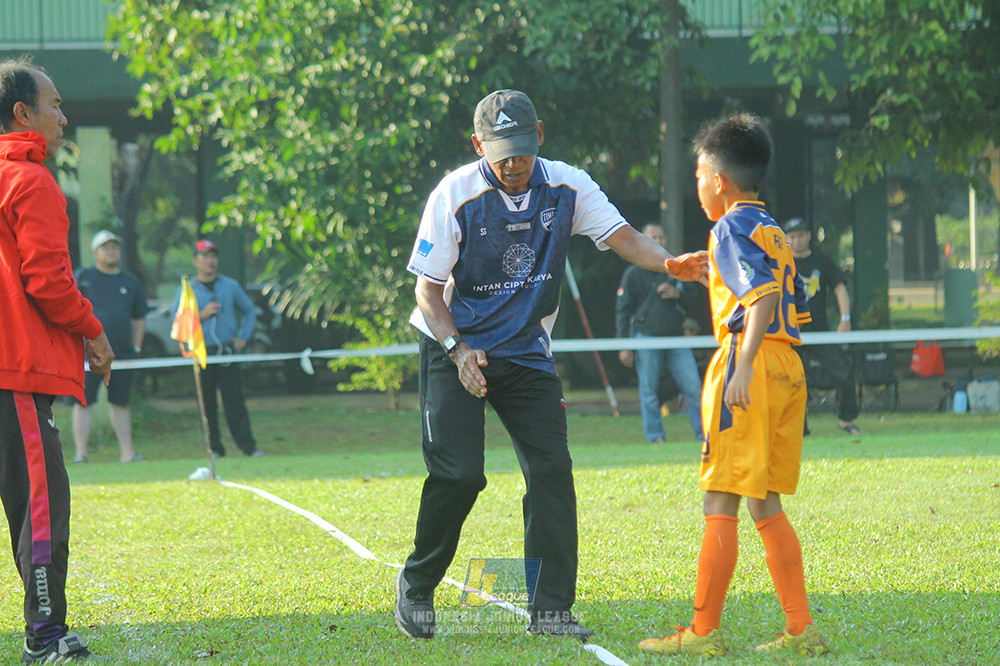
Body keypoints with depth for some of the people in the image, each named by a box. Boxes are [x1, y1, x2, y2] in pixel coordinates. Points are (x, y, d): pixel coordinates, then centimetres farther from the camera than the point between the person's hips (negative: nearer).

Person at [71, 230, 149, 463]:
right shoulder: (83, 278, 5)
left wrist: (136, 348, 12)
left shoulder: (130, 282, 15)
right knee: (83, 402, -5)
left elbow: (139, 319, 20)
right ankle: (80, 452, -4)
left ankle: (127, 452, 13)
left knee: (120, 402, 9)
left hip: (122, 353, 3)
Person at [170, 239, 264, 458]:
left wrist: (243, 336, 9)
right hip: (201, 354, 0)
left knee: (235, 400, -5)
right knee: (207, 404, -1)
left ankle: (249, 447, -6)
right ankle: (214, 449, 6)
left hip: (228, 351, 0)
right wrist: (201, 315, -10)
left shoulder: (230, 286, 12)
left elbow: (249, 310, 21)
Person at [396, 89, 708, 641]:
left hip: (527, 353, 3)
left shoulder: (566, 187, -5)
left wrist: (669, 263, -34)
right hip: (454, 349, -3)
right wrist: (457, 349, -25)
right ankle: (416, 586, 8)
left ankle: (550, 609, -3)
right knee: (458, 474, -15)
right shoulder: (455, 196, -13)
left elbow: (621, 236, -13)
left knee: (552, 470, -8)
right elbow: (429, 288, -10)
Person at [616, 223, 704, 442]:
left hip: (676, 336, 2)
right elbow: (623, 311, 5)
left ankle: (704, 433, 0)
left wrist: (677, 294, -4)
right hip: (646, 336, -2)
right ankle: (655, 436, 4)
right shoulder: (634, 274, 7)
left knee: (693, 386, -5)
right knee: (649, 390, -3)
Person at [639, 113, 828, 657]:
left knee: (720, 505, -5)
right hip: (787, 367, 9)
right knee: (765, 507, 13)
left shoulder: (732, 228, -7)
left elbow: (763, 297, -21)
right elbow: (797, 308, 21)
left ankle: (704, 632, -4)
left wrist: (744, 366, -27)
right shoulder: (773, 232, 19)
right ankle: (801, 630, 10)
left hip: (749, 363, -9)